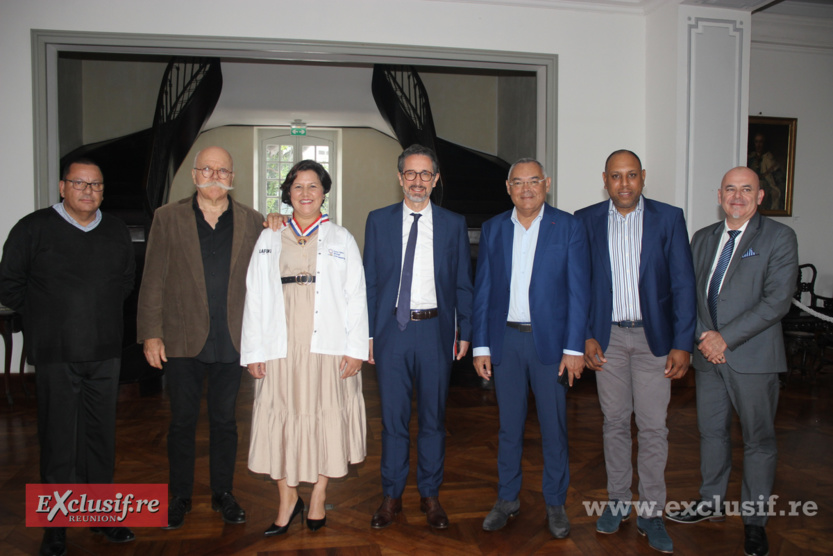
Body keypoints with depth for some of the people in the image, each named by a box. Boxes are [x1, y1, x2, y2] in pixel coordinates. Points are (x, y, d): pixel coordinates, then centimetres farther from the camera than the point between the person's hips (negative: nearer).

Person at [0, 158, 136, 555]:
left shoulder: (116, 231, 10)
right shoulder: (33, 228, 0)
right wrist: (44, 315, 3)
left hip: (105, 353, 3)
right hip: (56, 354, -3)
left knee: (102, 437, 10)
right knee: (59, 442, 2)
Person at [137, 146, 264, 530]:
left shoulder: (251, 222, 4)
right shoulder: (168, 217, 2)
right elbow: (153, 280, 0)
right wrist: (151, 333, -4)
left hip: (230, 342, 1)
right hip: (182, 340, 0)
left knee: (224, 420, 13)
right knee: (183, 422, 11)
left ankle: (223, 494, 29)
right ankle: (179, 497, 28)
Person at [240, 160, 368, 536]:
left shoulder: (341, 240, 8)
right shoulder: (269, 240, 11)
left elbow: (356, 296, 3)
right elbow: (255, 298, 7)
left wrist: (355, 348, -5)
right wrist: (253, 351, 1)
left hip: (328, 347, -1)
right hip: (281, 348, 1)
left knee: (326, 418, 5)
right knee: (280, 419, 3)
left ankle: (318, 497, 22)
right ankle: (287, 499, 20)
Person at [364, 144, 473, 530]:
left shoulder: (453, 224, 5)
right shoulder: (378, 221, 6)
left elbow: (463, 284, 6)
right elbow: (369, 281, 5)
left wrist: (464, 332, 0)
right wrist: (367, 332, 0)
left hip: (436, 331, 0)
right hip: (391, 328, 0)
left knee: (434, 417, 10)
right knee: (393, 418, 8)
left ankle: (430, 495, 25)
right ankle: (391, 496, 23)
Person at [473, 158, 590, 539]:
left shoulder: (569, 227, -1)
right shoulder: (493, 229, 6)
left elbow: (578, 291, -4)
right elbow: (483, 290, 6)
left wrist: (574, 348, -10)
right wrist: (480, 346, 1)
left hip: (550, 339, -2)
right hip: (505, 339, 2)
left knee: (554, 426, 8)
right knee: (508, 425, 12)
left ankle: (555, 503, 25)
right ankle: (507, 499, 27)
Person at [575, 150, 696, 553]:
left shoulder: (668, 218, -1)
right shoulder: (586, 220, 2)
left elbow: (683, 285, -3)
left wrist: (682, 344, -8)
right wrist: (585, 336, -3)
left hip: (653, 338, -1)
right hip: (607, 337, 1)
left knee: (653, 426, 2)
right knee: (614, 422, 11)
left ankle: (650, 512, 16)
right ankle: (618, 501, 27)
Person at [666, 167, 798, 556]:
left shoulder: (778, 237, -5)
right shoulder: (702, 239, 11)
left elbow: (777, 300, -14)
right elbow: (689, 292, 9)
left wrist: (726, 337, -18)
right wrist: (703, 337, -8)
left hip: (753, 356, -4)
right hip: (708, 355, 5)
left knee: (758, 440, 7)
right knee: (711, 432, 16)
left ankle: (755, 520, 21)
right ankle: (711, 502, 32)